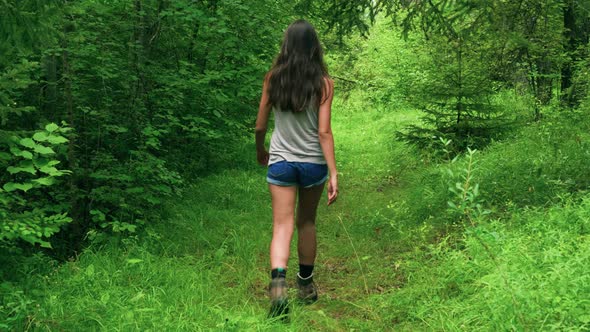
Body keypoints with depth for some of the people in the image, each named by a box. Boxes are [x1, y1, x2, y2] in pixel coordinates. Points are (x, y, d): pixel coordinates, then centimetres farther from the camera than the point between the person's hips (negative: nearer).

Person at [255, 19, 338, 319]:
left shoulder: (273, 78, -3)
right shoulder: (323, 82, -8)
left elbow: (260, 125, 3)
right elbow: (324, 132, -13)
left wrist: (260, 151, 22)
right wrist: (333, 173, -10)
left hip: (280, 162, 0)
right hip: (313, 162, 0)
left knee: (282, 225, -1)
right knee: (307, 222, 17)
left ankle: (278, 285, -23)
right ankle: (306, 285, 30)